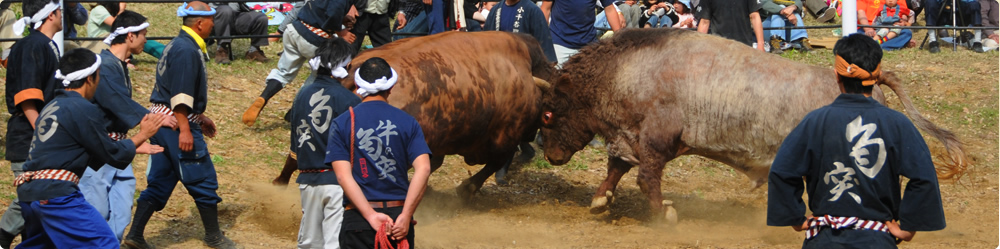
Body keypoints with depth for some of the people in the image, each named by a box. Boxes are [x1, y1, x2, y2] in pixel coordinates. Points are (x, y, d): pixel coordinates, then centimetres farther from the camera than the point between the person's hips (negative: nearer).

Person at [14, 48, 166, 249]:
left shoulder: (52, 106, 19)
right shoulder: (83, 109, -8)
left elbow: (94, 157, 25)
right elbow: (113, 155, -1)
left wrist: (135, 145, 29)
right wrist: (142, 135, 13)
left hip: (28, 192, 9)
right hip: (54, 193, -9)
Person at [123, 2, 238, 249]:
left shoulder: (178, 45, 17)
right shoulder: (188, 50, -16)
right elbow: (180, 93, -23)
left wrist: (200, 117, 30)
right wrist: (184, 129, -25)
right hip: (176, 123, -10)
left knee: (159, 182, 12)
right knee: (203, 180, 2)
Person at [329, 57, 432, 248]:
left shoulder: (342, 123, 0)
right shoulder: (407, 122, 3)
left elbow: (343, 175, -10)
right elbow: (423, 169, -9)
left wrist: (371, 216, -15)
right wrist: (405, 216, -12)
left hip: (358, 218, -1)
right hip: (399, 212, 1)